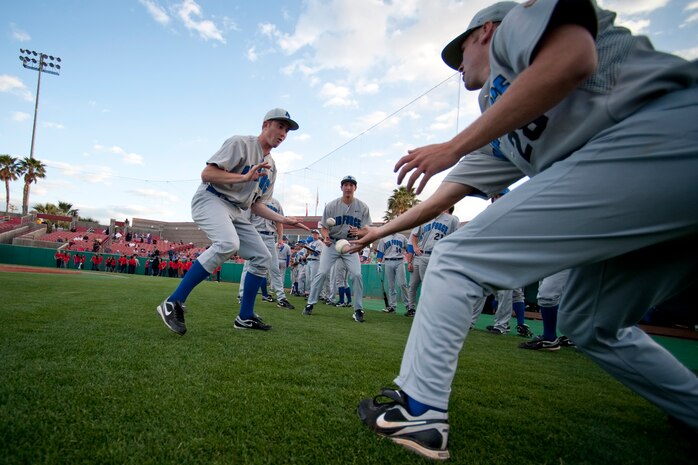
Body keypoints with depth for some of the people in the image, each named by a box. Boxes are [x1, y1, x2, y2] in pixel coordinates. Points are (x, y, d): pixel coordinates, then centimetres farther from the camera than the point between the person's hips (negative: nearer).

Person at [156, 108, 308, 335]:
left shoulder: (271, 166, 17)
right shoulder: (240, 143, -6)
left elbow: (256, 205, 17)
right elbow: (207, 173, -16)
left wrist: (283, 219, 6)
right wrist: (244, 177, -23)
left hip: (238, 212, 9)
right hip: (211, 200, -8)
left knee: (262, 258, 2)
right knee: (228, 243, -35)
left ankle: (245, 317, 14)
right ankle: (173, 304, -28)